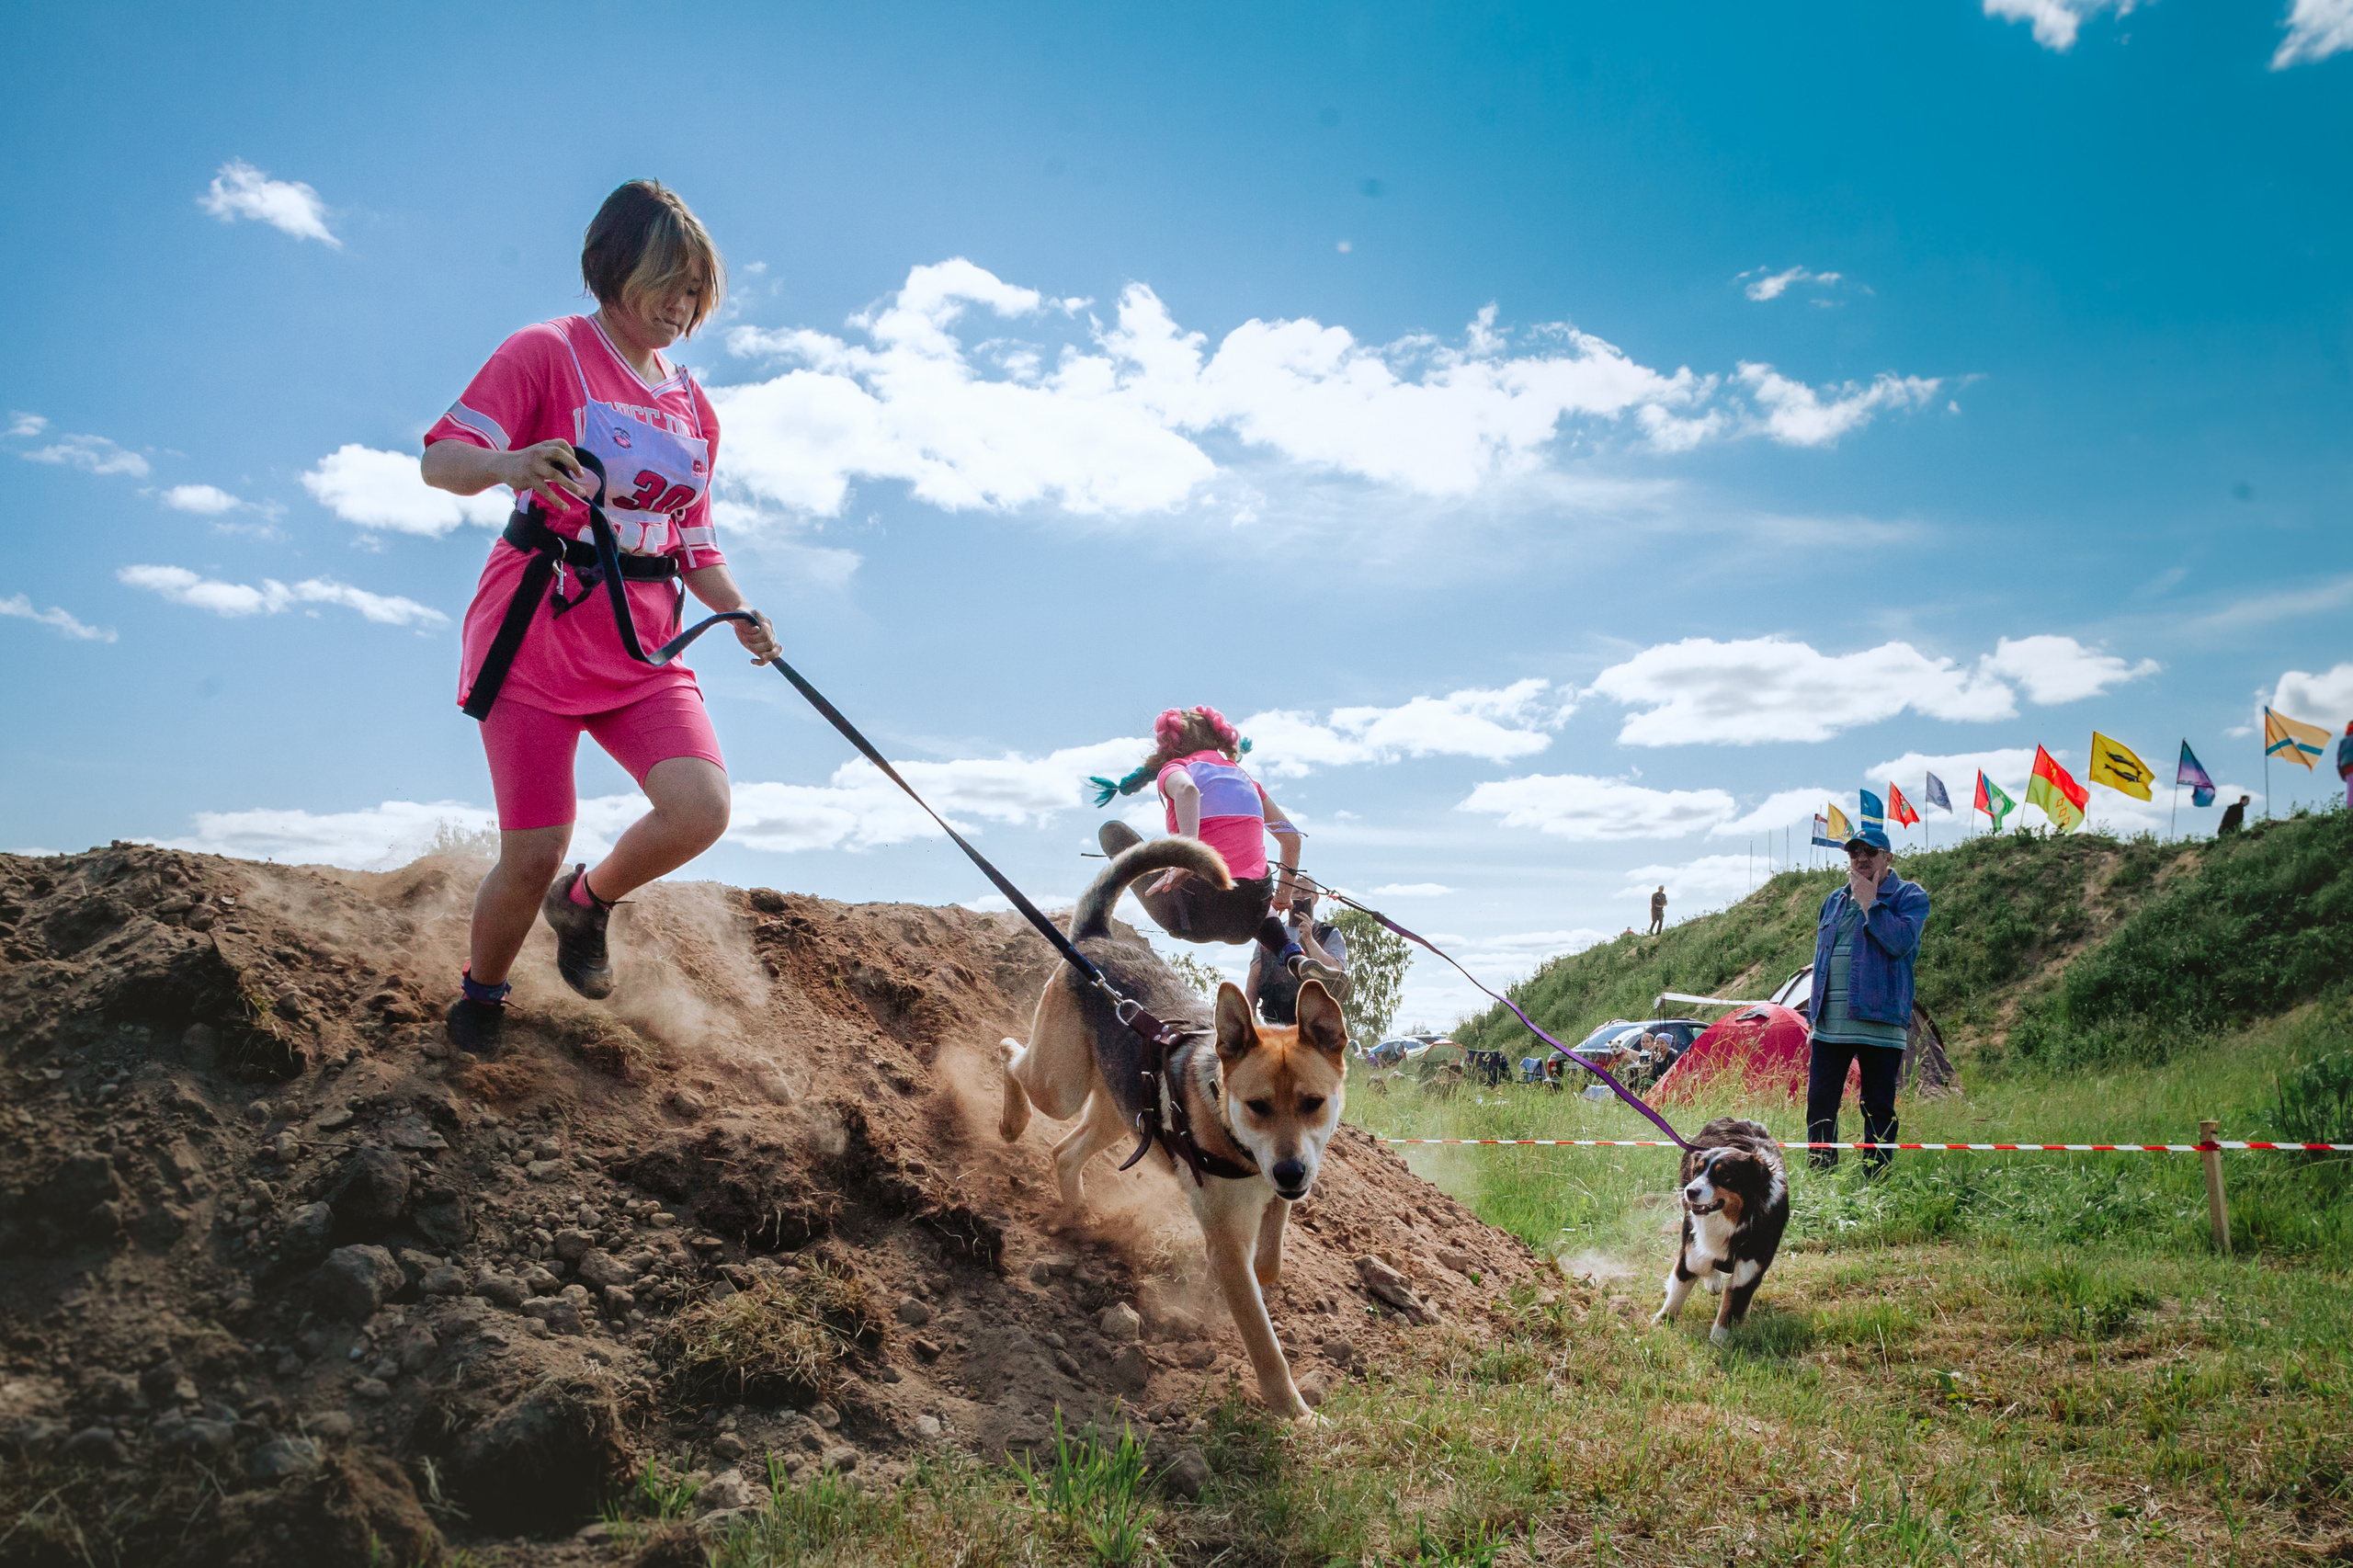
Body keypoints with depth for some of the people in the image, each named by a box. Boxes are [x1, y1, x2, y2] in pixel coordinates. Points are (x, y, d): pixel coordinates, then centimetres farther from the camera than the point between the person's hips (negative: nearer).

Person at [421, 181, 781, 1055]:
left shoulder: (693, 407, 15)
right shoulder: (549, 353, -4)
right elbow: (441, 460, -11)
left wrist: (737, 614, -1)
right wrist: (510, 464, -34)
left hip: (641, 652, 5)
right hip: (536, 635, -4)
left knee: (701, 808, -18)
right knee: (533, 858, -4)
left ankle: (586, 903, 15)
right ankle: (481, 996, 29)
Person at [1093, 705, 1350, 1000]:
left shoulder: (1174, 768, 6)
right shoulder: (1243, 776, 20)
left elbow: (1187, 790, -20)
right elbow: (1291, 837, 23)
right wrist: (1284, 896, 36)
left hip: (1196, 915, -3)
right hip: (1245, 924, 4)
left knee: (1112, 829, 17)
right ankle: (1295, 958, 15)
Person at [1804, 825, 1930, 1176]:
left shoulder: (1909, 896, 1)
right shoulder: (1834, 900, 18)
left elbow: (1900, 941, -19)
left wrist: (1869, 901, -11)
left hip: (1878, 1023, -5)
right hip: (1830, 1024, 5)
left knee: (1878, 1109, 1)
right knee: (1819, 1105, 4)